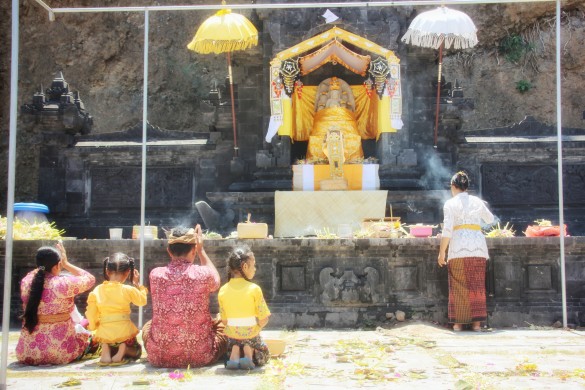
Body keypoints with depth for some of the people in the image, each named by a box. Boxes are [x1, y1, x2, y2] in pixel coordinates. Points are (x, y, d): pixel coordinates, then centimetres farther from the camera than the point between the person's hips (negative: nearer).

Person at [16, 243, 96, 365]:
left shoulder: (26, 282, -3)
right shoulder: (64, 284, -16)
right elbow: (90, 279, 2)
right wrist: (66, 264, 5)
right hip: (60, 353, -4)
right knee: (84, 334, 26)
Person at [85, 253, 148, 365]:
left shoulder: (96, 291, -3)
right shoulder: (128, 290, -10)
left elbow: (91, 313, 0)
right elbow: (142, 300, 6)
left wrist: (93, 326, 18)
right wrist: (137, 284, 15)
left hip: (105, 333, 2)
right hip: (124, 332, -2)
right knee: (136, 351, 24)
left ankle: (106, 350, 4)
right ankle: (123, 348, -7)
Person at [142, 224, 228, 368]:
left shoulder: (155, 274, -8)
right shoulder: (203, 274, -13)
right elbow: (216, 282, 13)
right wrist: (201, 251, 16)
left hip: (160, 357, 2)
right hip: (199, 357, -1)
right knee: (222, 325, 27)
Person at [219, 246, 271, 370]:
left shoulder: (223, 290, -4)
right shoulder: (254, 289, -15)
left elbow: (224, 320, 0)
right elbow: (264, 320, -13)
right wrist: (256, 328, 7)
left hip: (232, 335, 2)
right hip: (251, 335, -2)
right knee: (264, 356, 26)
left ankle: (235, 352, -3)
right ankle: (249, 351, -8)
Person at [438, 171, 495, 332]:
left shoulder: (450, 204, 1)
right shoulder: (477, 201, 12)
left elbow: (447, 230, -7)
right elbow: (490, 219, 29)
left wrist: (442, 252, -3)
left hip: (458, 247, -3)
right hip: (478, 246, 3)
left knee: (459, 286, 3)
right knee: (477, 285, 8)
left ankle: (458, 323, 5)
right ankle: (477, 322, 9)